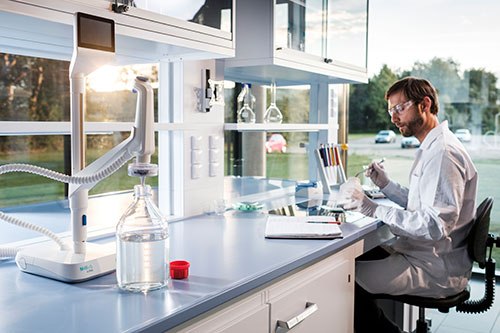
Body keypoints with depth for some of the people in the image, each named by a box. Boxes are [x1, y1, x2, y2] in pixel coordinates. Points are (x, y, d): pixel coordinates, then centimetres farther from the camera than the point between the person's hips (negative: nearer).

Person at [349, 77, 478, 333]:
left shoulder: (442, 153, -21)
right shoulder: (432, 148, 13)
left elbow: (434, 226, -28)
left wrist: (376, 210, -25)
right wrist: (385, 184, 6)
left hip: (436, 270, -10)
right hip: (425, 255, 10)